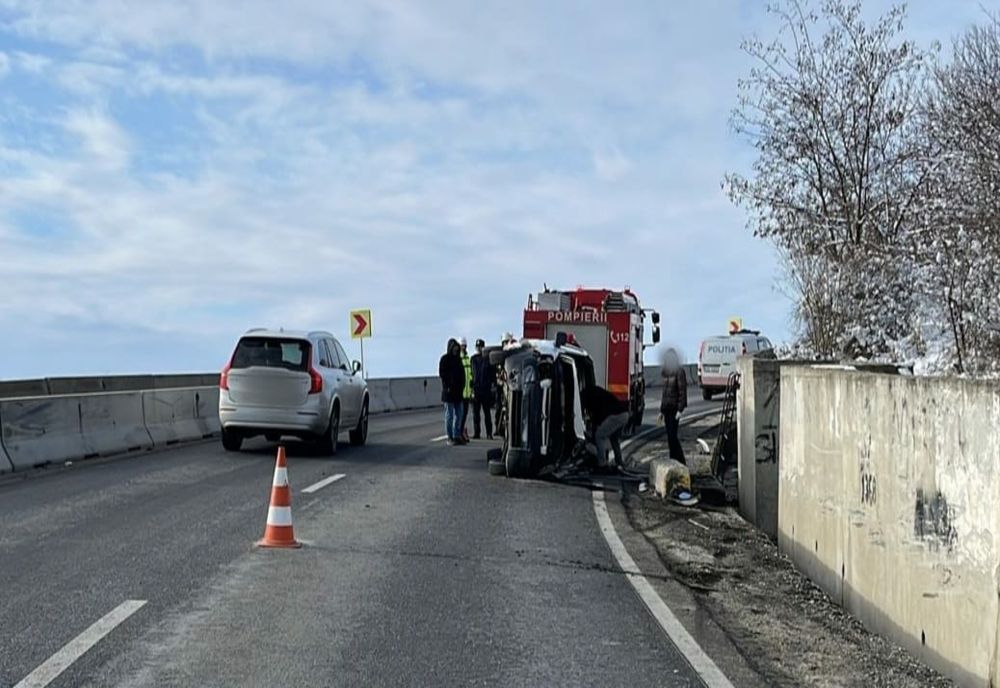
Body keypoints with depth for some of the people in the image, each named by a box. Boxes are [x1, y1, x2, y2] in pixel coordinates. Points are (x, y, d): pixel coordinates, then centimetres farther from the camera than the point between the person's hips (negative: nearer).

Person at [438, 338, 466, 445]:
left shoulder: (458, 359, 14)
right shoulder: (445, 359, -4)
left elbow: (462, 374, 16)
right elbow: (442, 373, -10)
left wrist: (462, 386, 4)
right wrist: (447, 387, -15)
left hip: (458, 391, 7)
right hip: (449, 391, -7)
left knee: (459, 414, 7)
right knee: (449, 415, -3)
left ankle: (457, 436, 13)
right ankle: (450, 437, 1)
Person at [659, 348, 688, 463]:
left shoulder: (679, 372, -9)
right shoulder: (666, 373, 14)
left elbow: (682, 391, -13)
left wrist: (680, 410, -19)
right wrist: (661, 410, 18)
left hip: (674, 408, -8)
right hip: (667, 408, 8)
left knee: (672, 435, -11)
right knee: (670, 436, 9)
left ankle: (680, 461, -6)